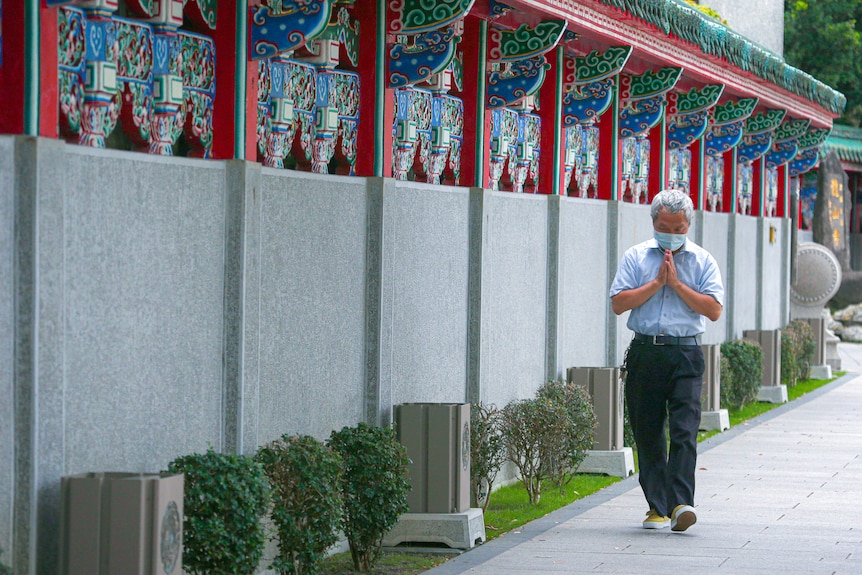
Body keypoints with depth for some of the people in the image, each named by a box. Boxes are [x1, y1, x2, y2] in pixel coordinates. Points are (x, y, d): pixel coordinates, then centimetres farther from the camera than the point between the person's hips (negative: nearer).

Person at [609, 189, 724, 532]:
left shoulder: (702, 261, 8)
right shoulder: (636, 257, 10)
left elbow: (713, 310, -2)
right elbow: (618, 303, 0)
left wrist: (677, 283, -7)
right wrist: (657, 282, -5)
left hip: (685, 354, -2)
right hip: (645, 354, 2)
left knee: (684, 430, -13)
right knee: (647, 433, 4)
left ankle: (681, 503, -20)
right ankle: (658, 506, 11)